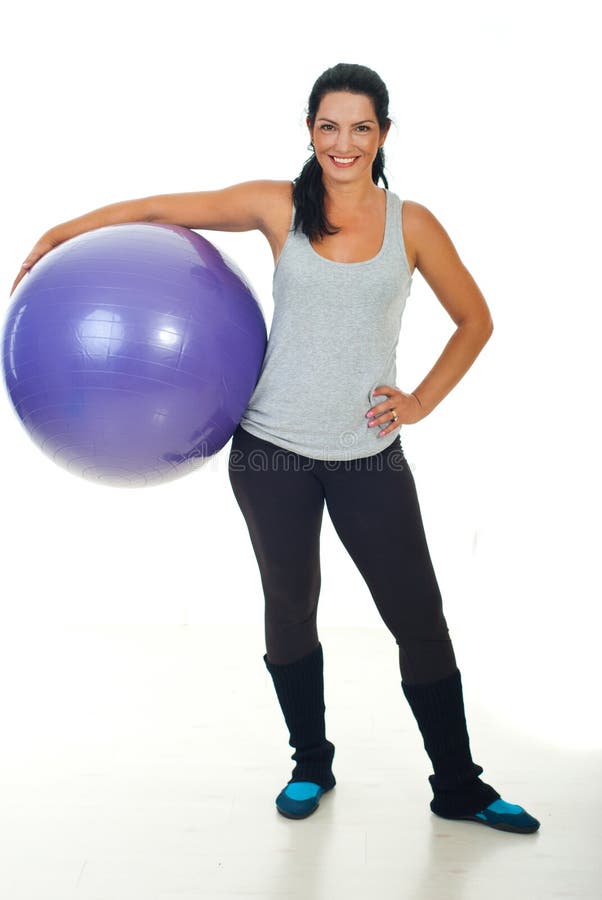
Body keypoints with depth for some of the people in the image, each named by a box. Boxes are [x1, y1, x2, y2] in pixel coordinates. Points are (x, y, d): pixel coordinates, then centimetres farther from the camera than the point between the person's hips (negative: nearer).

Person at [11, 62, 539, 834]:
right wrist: (62, 234, 8)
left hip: (370, 458, 0)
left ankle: (458, 787, 24)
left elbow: (474, 320, 11)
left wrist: (422, 401, 1)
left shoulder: (409, 224, 1)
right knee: (290, 608, 14)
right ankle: (311, 764, 37)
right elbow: (160, 208, 8)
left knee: (420, 619, 5)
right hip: (272, 451, 0)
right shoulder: (278, 207, 0)